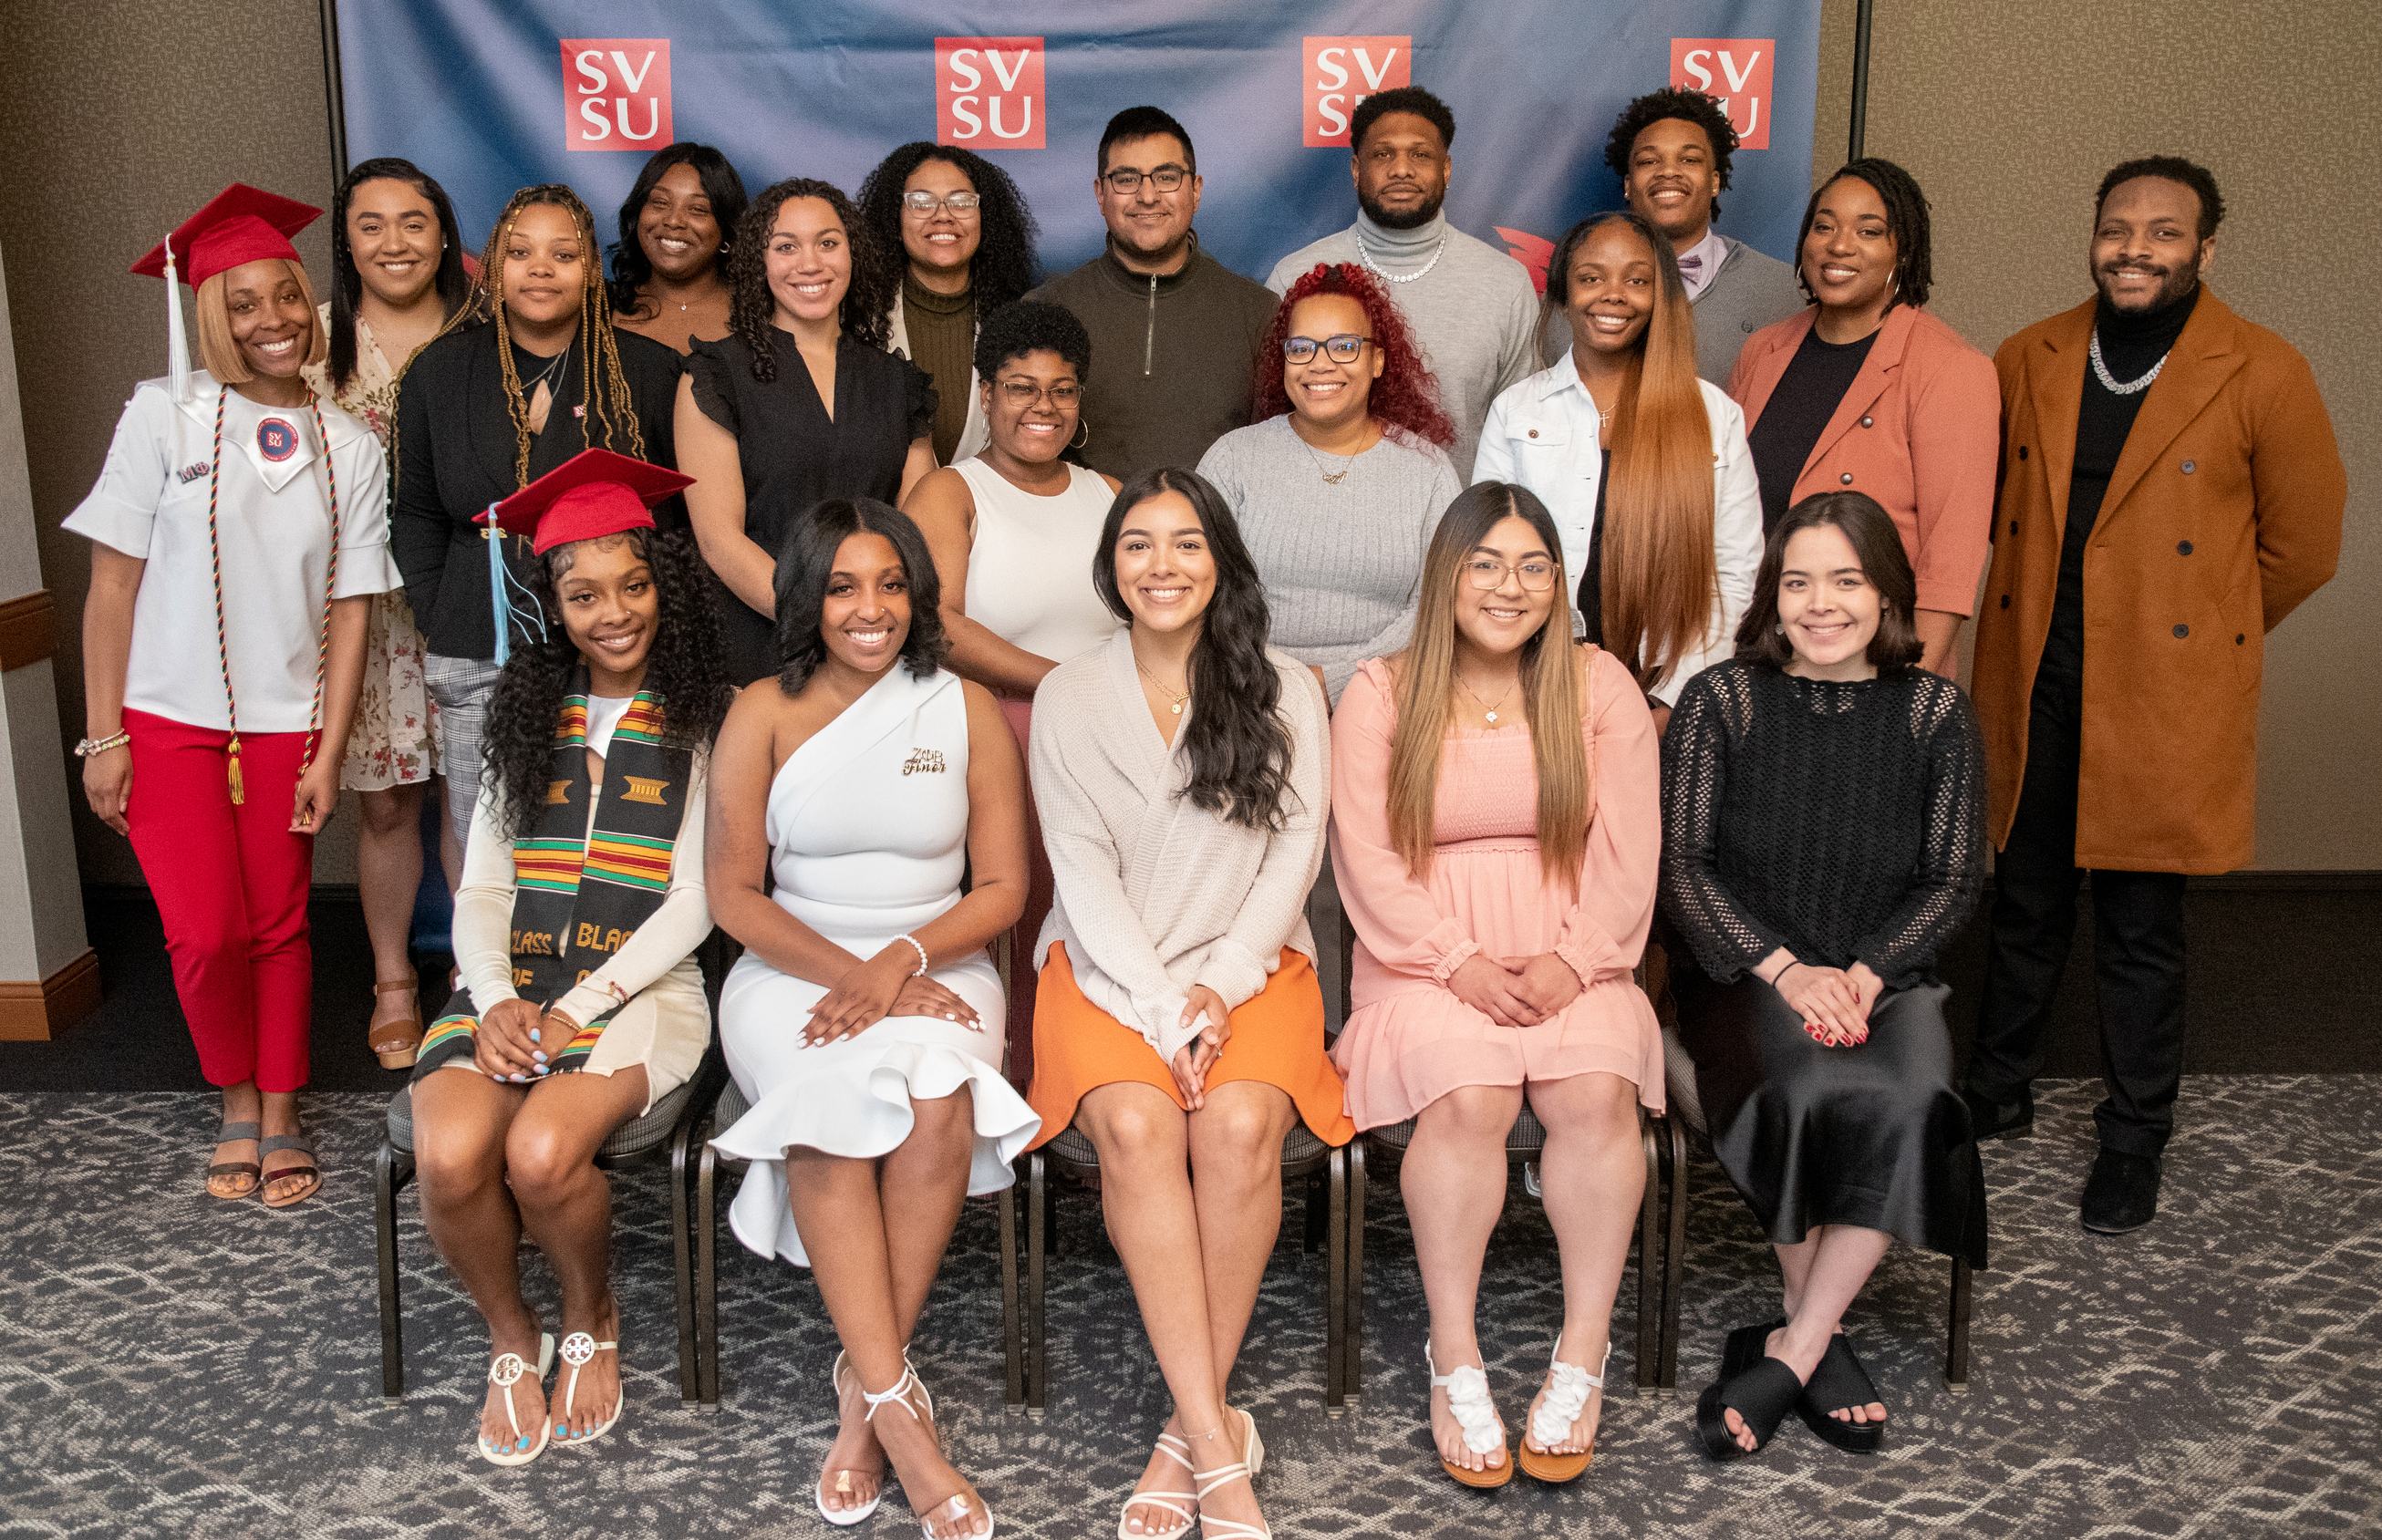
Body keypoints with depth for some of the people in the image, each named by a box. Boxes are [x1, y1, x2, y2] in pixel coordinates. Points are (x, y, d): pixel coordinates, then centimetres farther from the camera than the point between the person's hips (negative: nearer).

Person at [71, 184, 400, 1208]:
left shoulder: (351, 449, 2)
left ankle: (280, 1117, 24)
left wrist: (328, 754, -2)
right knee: (207, 936, -7)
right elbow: (113, 583, -4)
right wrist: (103, 737, -7)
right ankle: (236, 1106, 18)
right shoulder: (164, 415, -5)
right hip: (168, 721, -2)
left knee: (279, 929, 6)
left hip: (286, 722, 2)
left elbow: (349, 612, 3)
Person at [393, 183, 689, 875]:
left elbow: (686, 516, 6)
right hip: (479, 668, 2)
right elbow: (415, 515, 15)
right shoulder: (439, 373, 10)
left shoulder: (650, 372, 4)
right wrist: (440, 627, 5)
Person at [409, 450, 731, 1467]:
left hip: (639, 987, -3)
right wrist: (497, 1000, -9)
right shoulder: (528, 715, 15)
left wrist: (580, 1008, -13)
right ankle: (511, 1337, 6)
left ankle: (592, 1319, 5)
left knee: (542, 1151, -30)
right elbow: (480, 890, 11)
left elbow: (692, 902, -2)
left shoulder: (704, 722, 4)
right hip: (512, 984, 3)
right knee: (449, 1154, -26)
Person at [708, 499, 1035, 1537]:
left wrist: (903, 960, -14)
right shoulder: (765, 714, 4)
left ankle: (864, 1385, -18)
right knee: (835, 1102, -33)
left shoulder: (966, 711, 7)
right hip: (794, 970, 0)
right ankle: (897, 1404, -29)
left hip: (936, 969, 1)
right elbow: (735, 894, 0)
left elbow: (1002, 887, 4)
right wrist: (850, 975, -13)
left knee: (939, 1103, -32)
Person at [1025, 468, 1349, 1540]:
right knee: (1135, 1124, -30)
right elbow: (1084, 872, -1)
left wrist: (1219, 988, -11)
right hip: (1110, 968, 0)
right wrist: (1162, 1008, -12)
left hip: (1250, 964, 0)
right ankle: (1220, 1443, -26)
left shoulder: (1284, 692, 7)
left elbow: (1294, 852, 2)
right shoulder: (1069, 698, 6)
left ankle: (1187, 1434, -17)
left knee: (1240, 1124, -30)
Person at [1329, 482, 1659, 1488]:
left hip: (1572, 962, 1)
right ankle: (1454, 1361, -15)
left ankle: (1583, 1358, -14)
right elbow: (1368, 858, -3)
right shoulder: (1381, 693, 5)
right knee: (1468, 1097, -30)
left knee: (1597, 1091, -28)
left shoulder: (1599, 686, 8)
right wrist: (1459, 961, -15)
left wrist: (1572, 960, -13)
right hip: (1426, 960, -1)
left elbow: (1627, 852, 3)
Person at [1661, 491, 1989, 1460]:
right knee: (1811, 1086, -34)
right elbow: (1681, 866, -2)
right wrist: (1785, 968, -14)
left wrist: (1864, 975, -11)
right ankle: (1823, 1339, -12)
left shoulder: (1935, 713, 5)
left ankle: (1788, 1353, -19)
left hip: (1887, 977, 2)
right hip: (1747, 975, -1)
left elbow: (1954, 879, 5)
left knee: (1913, 1097, -31)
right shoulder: (1721, 702, 1)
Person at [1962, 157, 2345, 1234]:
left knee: (2140, 929, 5)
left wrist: (2205, 632, 4)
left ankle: (2134, 1140, 21)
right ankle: (1999, 1093, 33)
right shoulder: (2029, 361, 5)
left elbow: (2303, 544, 0)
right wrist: (2045, 592, 12)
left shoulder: (2262, 376, -6)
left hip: (2163, 697, -3)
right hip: (2032, 684, 4)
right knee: (2025, 905, 16)